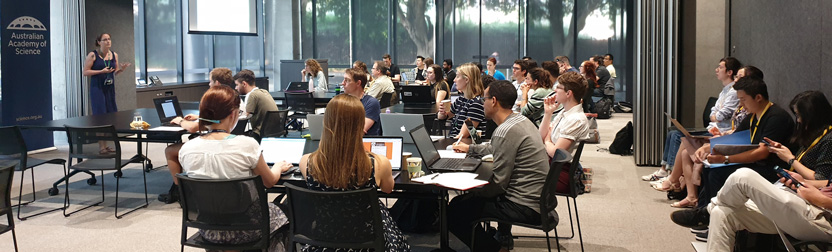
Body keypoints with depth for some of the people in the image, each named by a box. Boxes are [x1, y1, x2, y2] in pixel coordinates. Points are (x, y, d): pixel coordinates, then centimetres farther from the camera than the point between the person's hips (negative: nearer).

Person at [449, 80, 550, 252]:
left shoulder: (505, 131, -21)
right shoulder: (521, 120, 9)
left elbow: (498, 183, -19)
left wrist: (470, 192, -5)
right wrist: (470, 148, 37)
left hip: (525, 208, -10)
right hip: (536, 196, 10)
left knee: (454, 212, -8)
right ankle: (503, 236, 34)